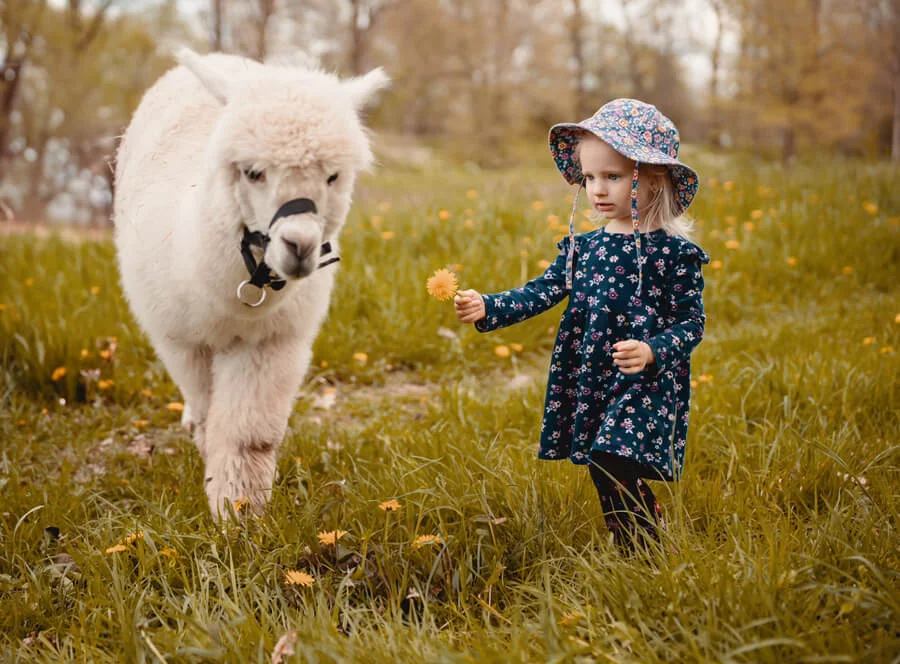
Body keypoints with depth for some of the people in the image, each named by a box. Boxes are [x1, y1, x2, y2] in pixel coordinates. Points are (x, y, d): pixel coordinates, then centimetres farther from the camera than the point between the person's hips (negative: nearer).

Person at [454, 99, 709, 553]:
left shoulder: (675, 253, -7)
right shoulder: (584, 248, 9)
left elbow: (691, 322, -7)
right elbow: (542, 293, 5)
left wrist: (652, 352, -24)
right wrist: (486, 308, -8)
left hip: (647, 384, -6)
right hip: (589, 381, 6)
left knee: (611, 466, -18)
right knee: (607, 478, 11)